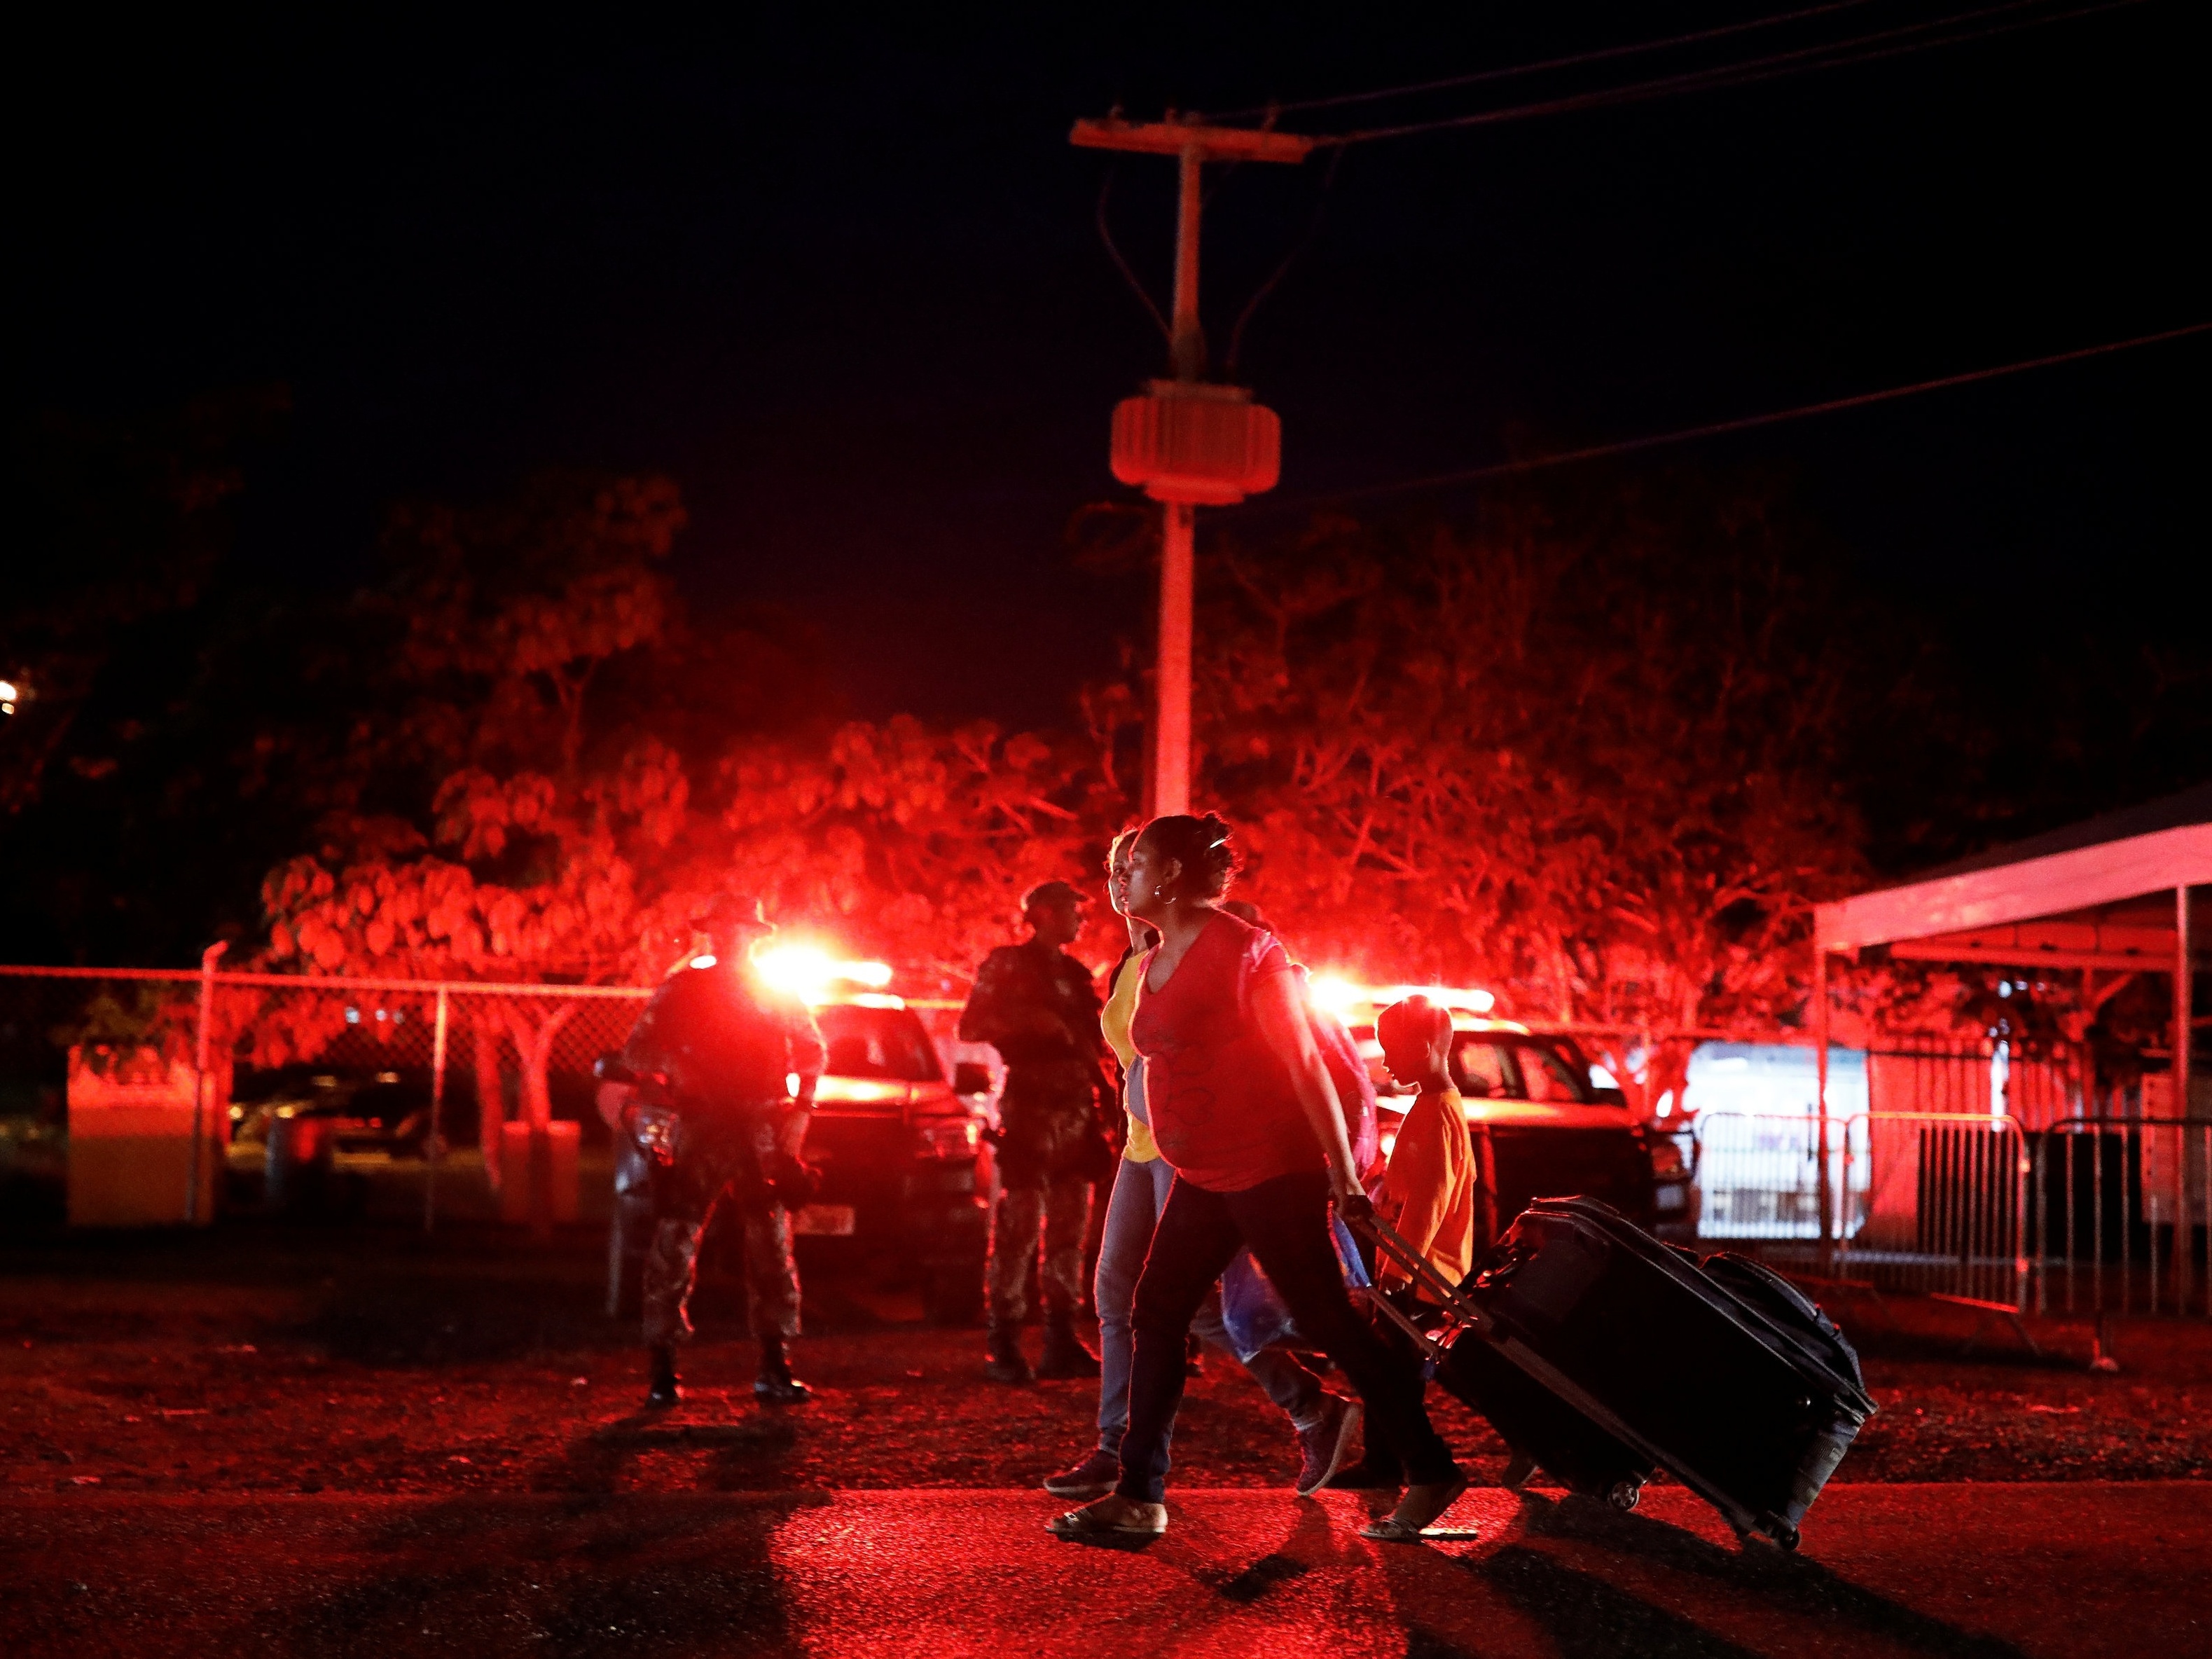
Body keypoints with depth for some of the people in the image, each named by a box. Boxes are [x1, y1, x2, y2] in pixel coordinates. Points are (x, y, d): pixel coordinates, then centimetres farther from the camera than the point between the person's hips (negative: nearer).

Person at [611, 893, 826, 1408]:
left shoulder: (777, 993, 12)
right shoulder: (681, 989, 7)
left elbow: (811, 1052, 21)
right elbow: (636, 1052, 5)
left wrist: (800, 1105, 6)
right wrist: (672, 1069, -15)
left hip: (760, 1135, 2)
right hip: (695, 1131, -2)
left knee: (772, 1250, 1)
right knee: (673, 1248, -7)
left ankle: (774, 1369, 7)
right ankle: (662, 1370, -1)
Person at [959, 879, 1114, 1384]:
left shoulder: (1076, 974, 20)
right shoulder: (1007, 964, 1)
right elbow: (969, 1028, -6)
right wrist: (1028, 1022, -17)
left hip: (1076, 1110, 7)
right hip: (1028, 1106, -7)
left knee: (1069, 1229, 6)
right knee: (1017, 1228, -10)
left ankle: (1062, 1342, 10)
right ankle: (1003, 1346, -8)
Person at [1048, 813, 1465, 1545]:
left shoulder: (1244, 951, -14)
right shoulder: (1155, 963, 11)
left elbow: (1303, 1063, -16)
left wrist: (1343, 1175, -17)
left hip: (1270, 1169, -9)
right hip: (1202, 1177, 9)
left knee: (1328, 1322, -5)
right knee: (1157, 1317, 7)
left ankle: (1430, 1473, 5)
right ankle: (1139, 1495, 13)